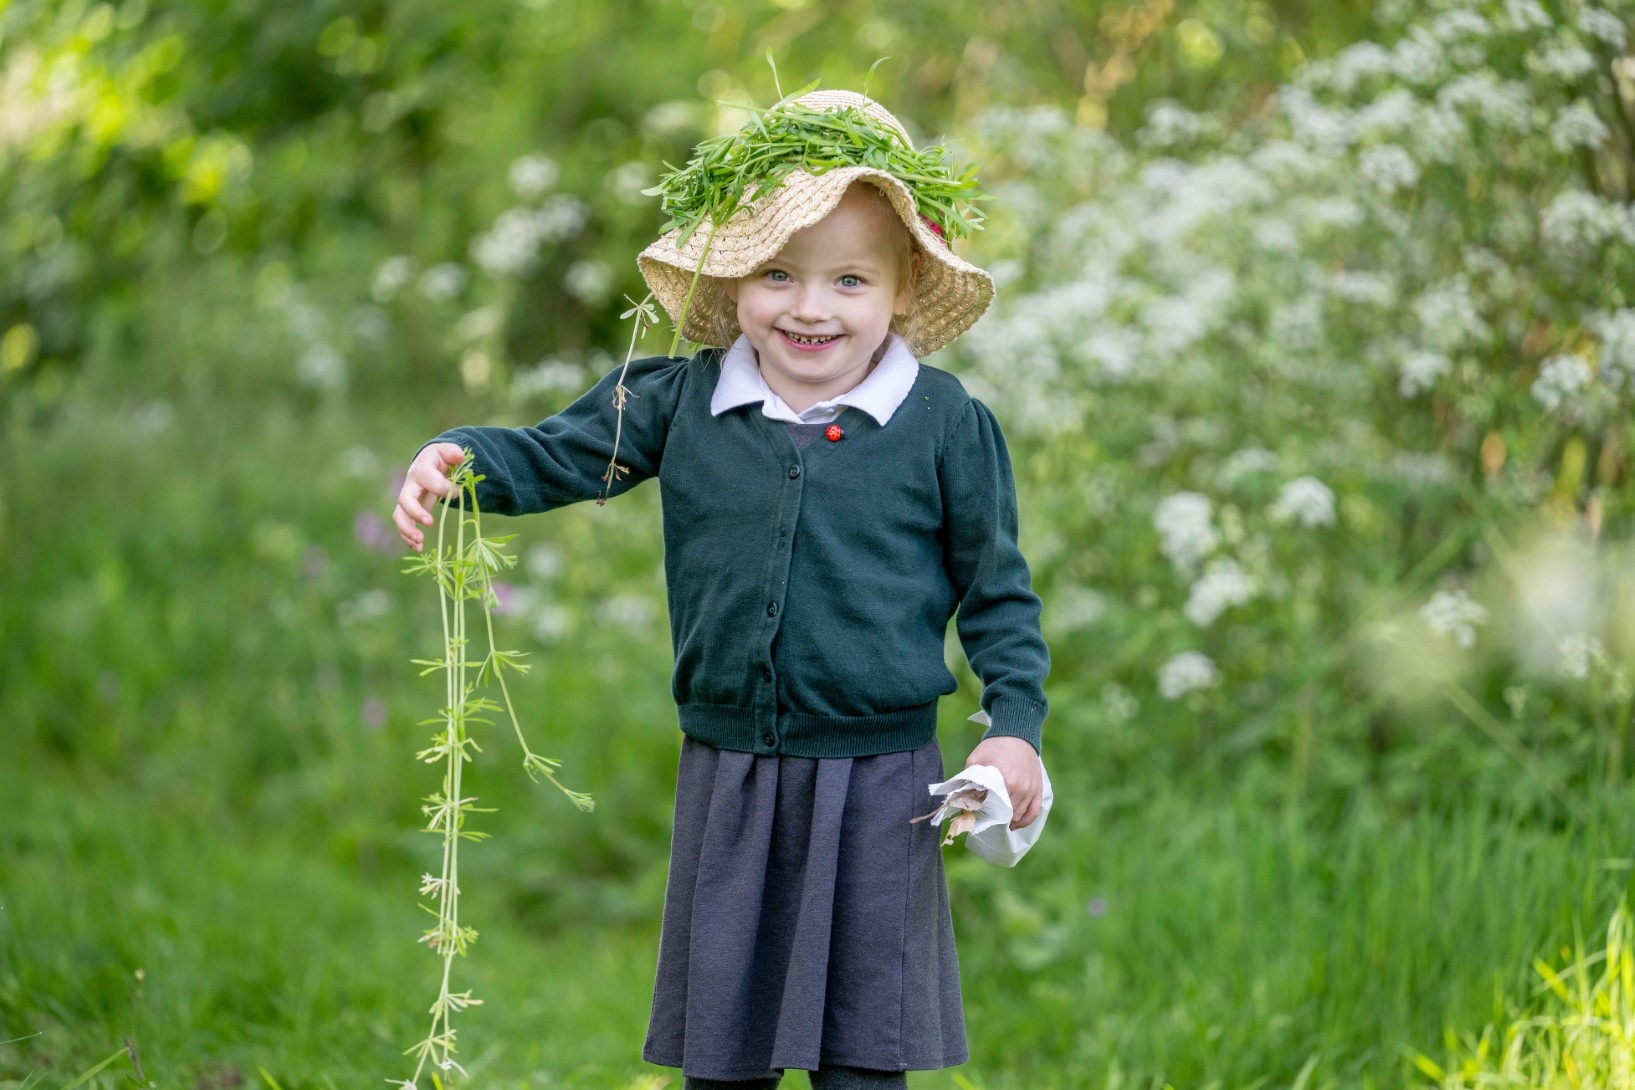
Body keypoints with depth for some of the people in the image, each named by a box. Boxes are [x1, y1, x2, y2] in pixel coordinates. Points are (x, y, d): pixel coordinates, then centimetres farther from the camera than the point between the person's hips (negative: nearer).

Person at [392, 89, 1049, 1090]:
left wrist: (1015, 724, -6)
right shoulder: (681, 402, -2)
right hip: (728, 777, 2)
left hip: (876, 781, -2)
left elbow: (998, 589, 1)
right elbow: (559, 456, 2)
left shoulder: (947, 424, -6)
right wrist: (458, 461, -17)